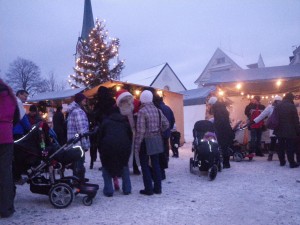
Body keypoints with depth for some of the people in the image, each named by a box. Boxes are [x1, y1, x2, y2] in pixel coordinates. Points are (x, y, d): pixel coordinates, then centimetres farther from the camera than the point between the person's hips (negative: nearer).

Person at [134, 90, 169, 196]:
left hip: (145, 141, -6)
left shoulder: (142, 111, -15)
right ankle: (157, 188, 19)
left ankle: (148, 189, 8)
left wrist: (136, 145, -13)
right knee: (155, 164, 13)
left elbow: (140, 130, -18)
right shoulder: (157, 110, 4)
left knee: (145, 165, 5)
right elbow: (166, 124, 6)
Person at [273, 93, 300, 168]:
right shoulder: (292, 106, -11)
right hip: (290, 130, -5)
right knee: (290, 147, 0)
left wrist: (276, 128, 16)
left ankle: (282, 161, 18)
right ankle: (292, 163, 3)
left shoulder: (278, 106, 7)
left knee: (281, 146, 11)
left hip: (280, 130, 5)